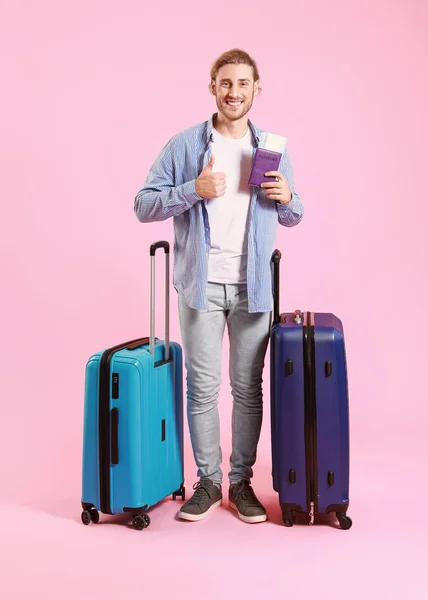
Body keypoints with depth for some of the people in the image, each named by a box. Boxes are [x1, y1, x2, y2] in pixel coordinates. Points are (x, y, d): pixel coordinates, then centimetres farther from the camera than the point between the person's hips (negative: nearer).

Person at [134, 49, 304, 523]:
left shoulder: (273, 148, 9)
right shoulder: (184, 146, 1)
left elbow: (293, 218, 16)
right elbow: (143, 205, -3)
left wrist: (286, 197, -7)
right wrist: (195, 190, -16)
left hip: (253, 286, 2)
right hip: (201, 285, -2)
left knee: (248, 387, 7)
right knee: (202, 387, 4)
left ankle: (242, 482, 21)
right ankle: (208, 481, 20)